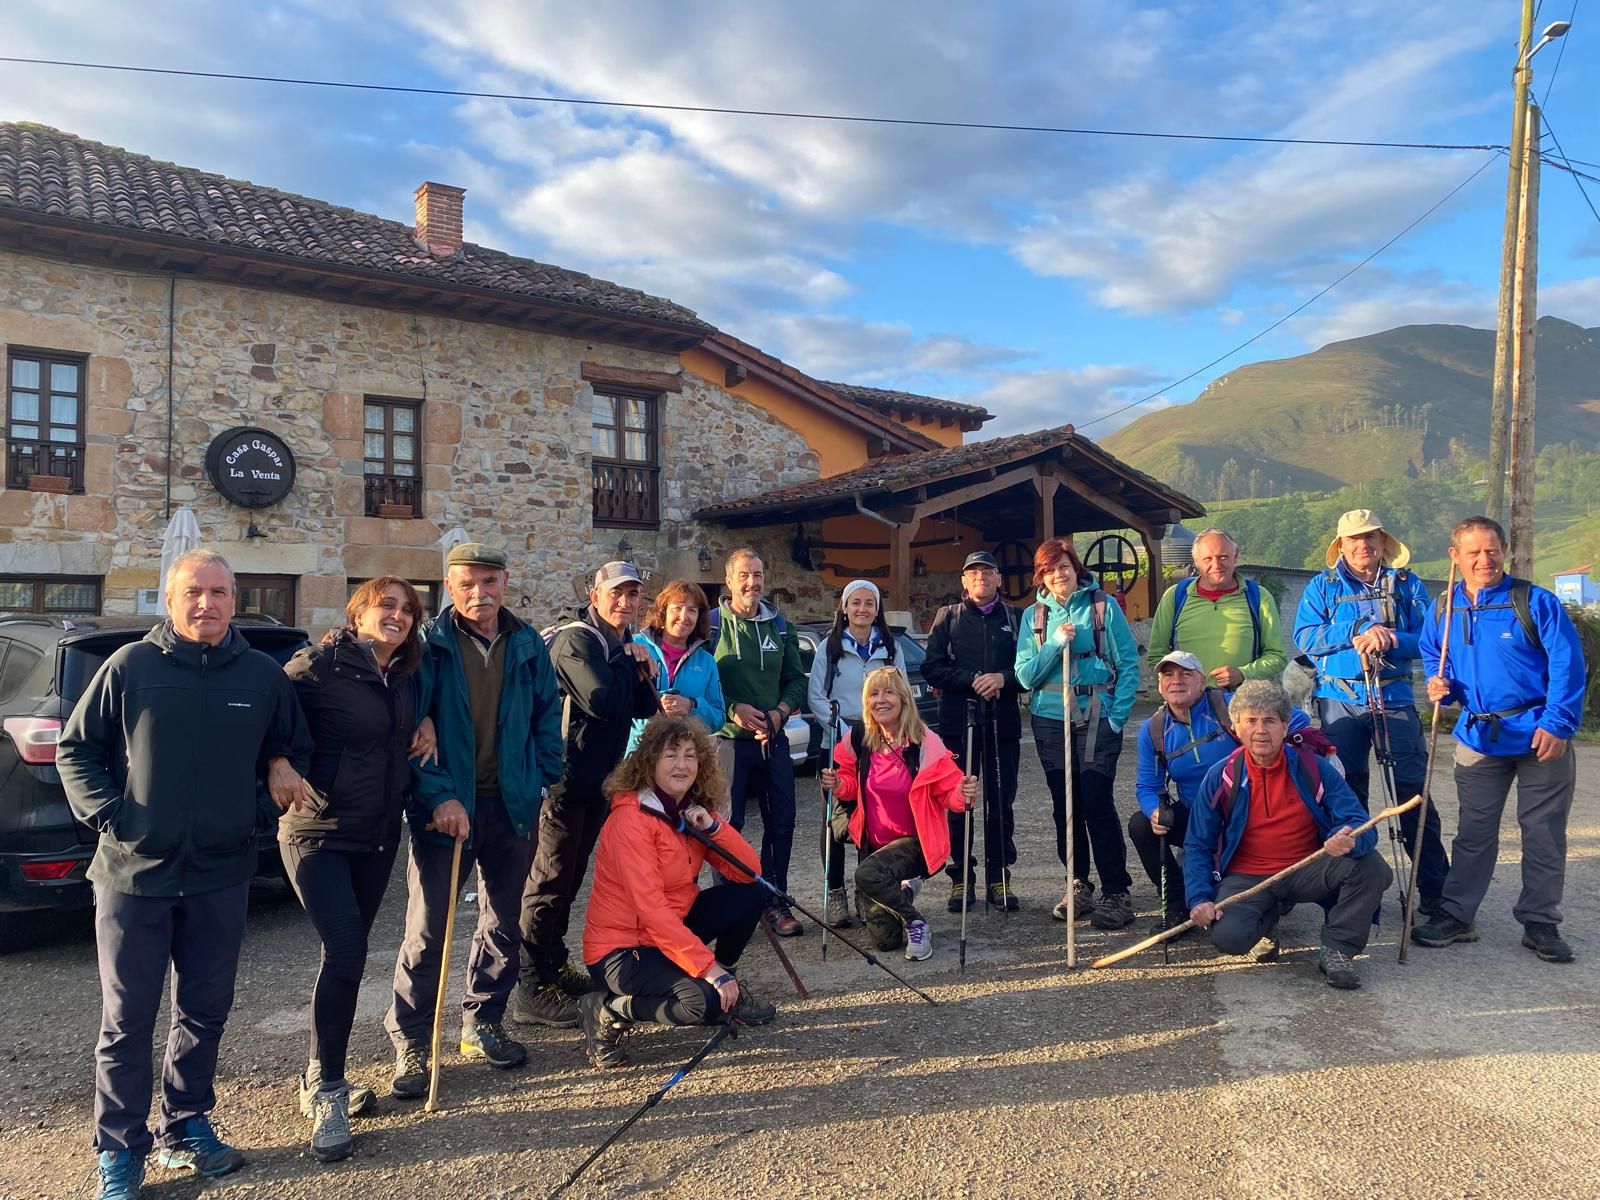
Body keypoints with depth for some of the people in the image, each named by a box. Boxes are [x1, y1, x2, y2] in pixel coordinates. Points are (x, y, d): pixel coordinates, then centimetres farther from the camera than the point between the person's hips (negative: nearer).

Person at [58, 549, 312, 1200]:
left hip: (220, 877, 3)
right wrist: (107, 813, -9)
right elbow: (74, 748, 2)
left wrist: (263, 809, 0)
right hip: (133, 875, -2)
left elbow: (293, 751, 14)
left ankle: (185, 1128, 32)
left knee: (205, 1013, 14)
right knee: (126, 1021, 7)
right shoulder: (130, 666, -5)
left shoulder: (263, 675, 2)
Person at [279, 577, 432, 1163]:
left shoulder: (406, 677, 7)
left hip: (378, 838, 7)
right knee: (346, 952, -14)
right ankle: (326, 1093, 3)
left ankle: (322, 1079, 30)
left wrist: (425, 724, 2)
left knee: (347, 952, 14)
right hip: (319, 833, -6)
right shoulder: (319, 664, -13)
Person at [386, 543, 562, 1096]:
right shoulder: (429, 646, -7)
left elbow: (547, 718, 10)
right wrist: (438, 796, -18)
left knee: (504, 924, 14)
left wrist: (543, 781, 3)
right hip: (445, 807, -4)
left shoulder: (528, 646, 4)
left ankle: (482, 1023, 32)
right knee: (427, 931, 0)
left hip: (512, 805, 4)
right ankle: (410, 1042, 16)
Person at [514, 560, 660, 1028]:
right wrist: (628, 663, -11)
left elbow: (645, 711, 12)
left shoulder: (625, 646, 13)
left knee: (570, 876, 17)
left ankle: (554, 966, 29)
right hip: (566, 775, -9)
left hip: (599, 777, 9)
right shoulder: (576, 640, -15)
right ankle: (532, 989, 3)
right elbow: (602, 700, -28)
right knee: (551, 877, -4)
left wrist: (644, 673, -7)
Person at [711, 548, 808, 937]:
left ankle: (775, 901, 22)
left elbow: (796, 679, 12)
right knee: (728, 823, 1)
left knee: (782, 822, 8)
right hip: (729, 739, -4)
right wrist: (733, 709, -18)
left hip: (773, 739, 4)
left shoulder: (779, 626, 11)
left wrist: (780, 712, -6)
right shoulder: (713, 624, -3)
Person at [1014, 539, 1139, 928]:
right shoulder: (1033, 615, 7)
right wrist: (1055, 643, -14)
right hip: (1051, 722, 4)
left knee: (1098, 805, -9)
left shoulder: (1104, 607, -1)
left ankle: (1117, 893, 0)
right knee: (1065, 807, 9)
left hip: (1097, 721, -3)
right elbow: (1025, 676, 0)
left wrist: (1118, 714, -10)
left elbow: (1129, 664, -2)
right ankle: (1078, 886, 22)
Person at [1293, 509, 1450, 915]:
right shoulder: (1322, 587, 10)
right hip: (1340, 702, 0)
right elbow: (1305, 638, -3)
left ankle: (1435, 891, 4)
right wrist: (1358, 632, -14)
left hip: (1395, 699, 0)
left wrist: (1392, 639, -16)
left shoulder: (1407, 585, 11)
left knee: (1413, 794, -4)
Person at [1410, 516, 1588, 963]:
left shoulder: (1535, 601, -9)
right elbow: (1433, 658, 18)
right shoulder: (1443, 610, 4)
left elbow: (1568, 663, -11)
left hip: (1541, 737, -3)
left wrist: (1558, 724, -17)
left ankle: (1540, 923, 19)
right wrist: (1441, 685, -4)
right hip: (1479, 737, 3)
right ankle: (1456, 916, 18)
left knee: (1543, 833, 6)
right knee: (1473, 832, 10)